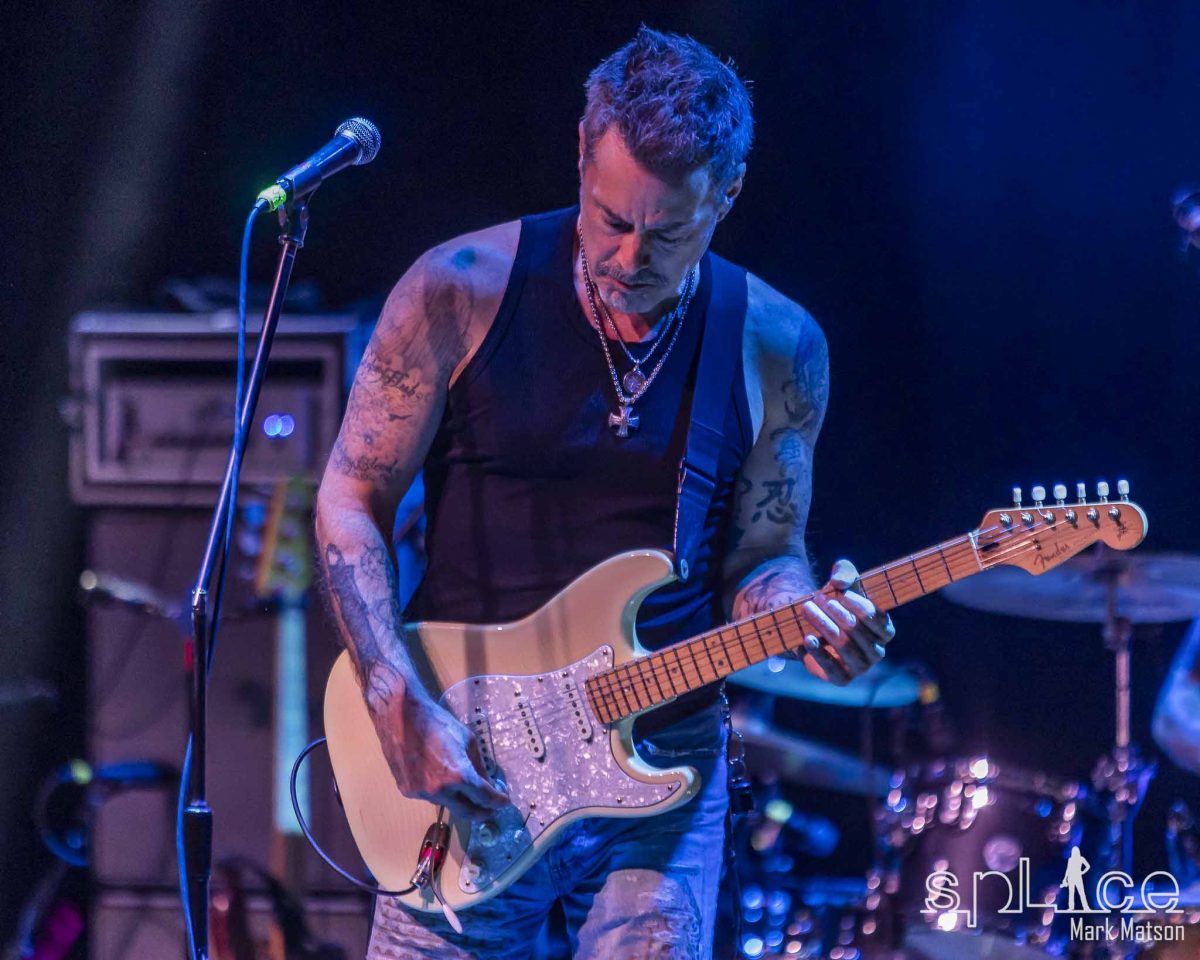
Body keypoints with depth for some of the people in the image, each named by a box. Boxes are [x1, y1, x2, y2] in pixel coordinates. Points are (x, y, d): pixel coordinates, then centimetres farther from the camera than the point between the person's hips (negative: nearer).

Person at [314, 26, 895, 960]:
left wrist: (804, 615, -16)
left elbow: (761, 557, 8)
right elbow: (352, 502, -2)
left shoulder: (776, 348, 1)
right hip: (460, 763, -1)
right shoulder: (461, 294, -6)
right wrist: (401, 707, -13)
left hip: (663, 774, 1)